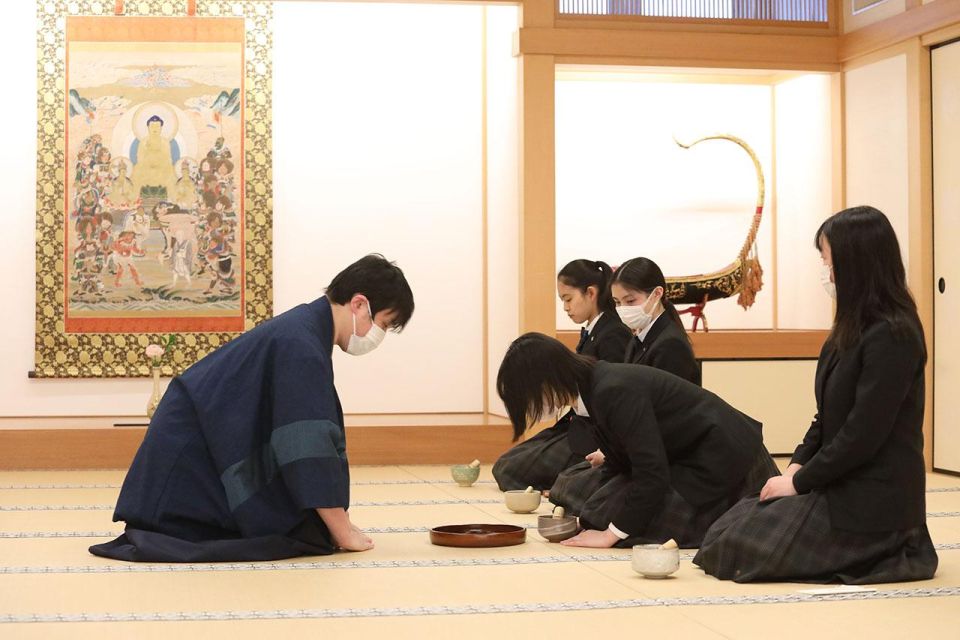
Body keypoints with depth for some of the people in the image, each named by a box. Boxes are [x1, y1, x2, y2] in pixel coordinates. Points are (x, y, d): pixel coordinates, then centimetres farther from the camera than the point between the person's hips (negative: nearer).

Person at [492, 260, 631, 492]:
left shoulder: (614, 335, -17)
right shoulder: (590, 333, 13)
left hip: (593, 435, -10)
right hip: (576, 424, 10)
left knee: (511, 472, -10)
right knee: (503, 466, 9)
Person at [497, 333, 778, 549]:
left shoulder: (615, 392, -27)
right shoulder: (595, 388, 3)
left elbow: (652, 473, -27)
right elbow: (620, 464, 14)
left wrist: (611, 533, -21)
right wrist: (590, 515, 10)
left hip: (721, 462, -10)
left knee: (632, 524, -14)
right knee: (601, 514, 7)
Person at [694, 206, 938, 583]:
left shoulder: (892, 336, -18)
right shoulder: (853, 329, 13)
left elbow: (864, 434, -22)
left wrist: (800, 482, -14)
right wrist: (796, 468, 1)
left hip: (871, 501, -10)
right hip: (839, 488, 10)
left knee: (732, 550, -12)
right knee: (722, 532, 8)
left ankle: (886, 554, -1)